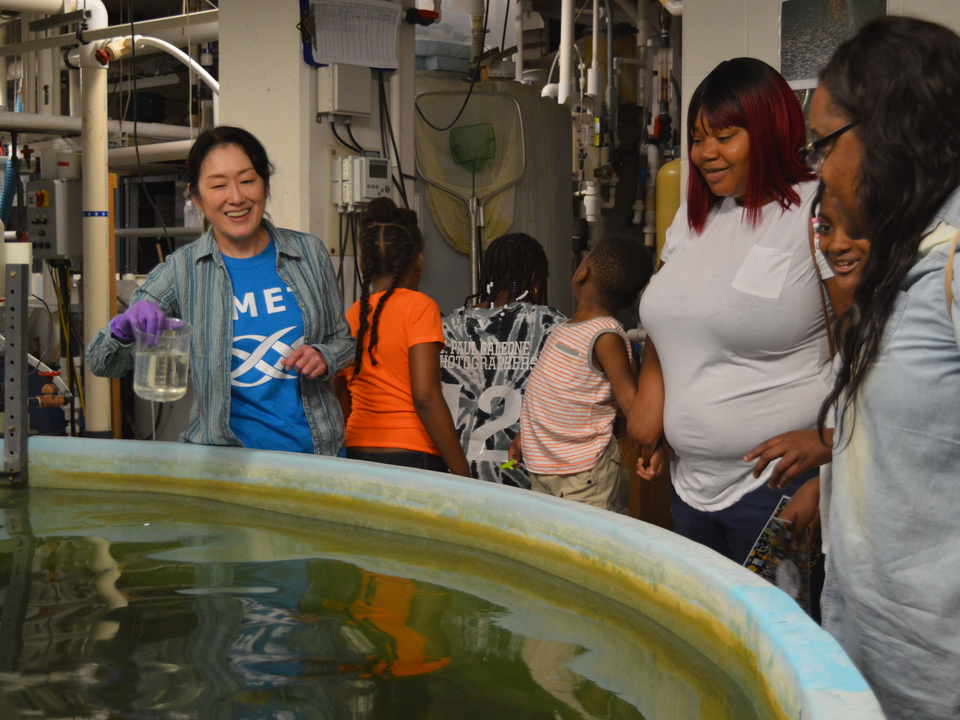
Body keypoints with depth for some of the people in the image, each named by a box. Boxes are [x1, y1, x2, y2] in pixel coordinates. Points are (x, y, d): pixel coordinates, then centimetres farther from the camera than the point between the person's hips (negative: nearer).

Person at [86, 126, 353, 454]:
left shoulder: (308, 253, 4)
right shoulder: (182, 271, -2)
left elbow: (341, 337, 17)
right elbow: (102, 365, -4)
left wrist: (323, 356, -7)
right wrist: (124, 327, -26)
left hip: (316, 452, 1)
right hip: (223, 458, -1)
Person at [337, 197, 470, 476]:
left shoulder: (351, 316, 10)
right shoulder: (418, 307, -5)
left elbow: (344, 405, 14)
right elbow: (425, 397, -14)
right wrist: (463, 474, -11)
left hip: (356, 455, 6)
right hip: (410, 455, -6)